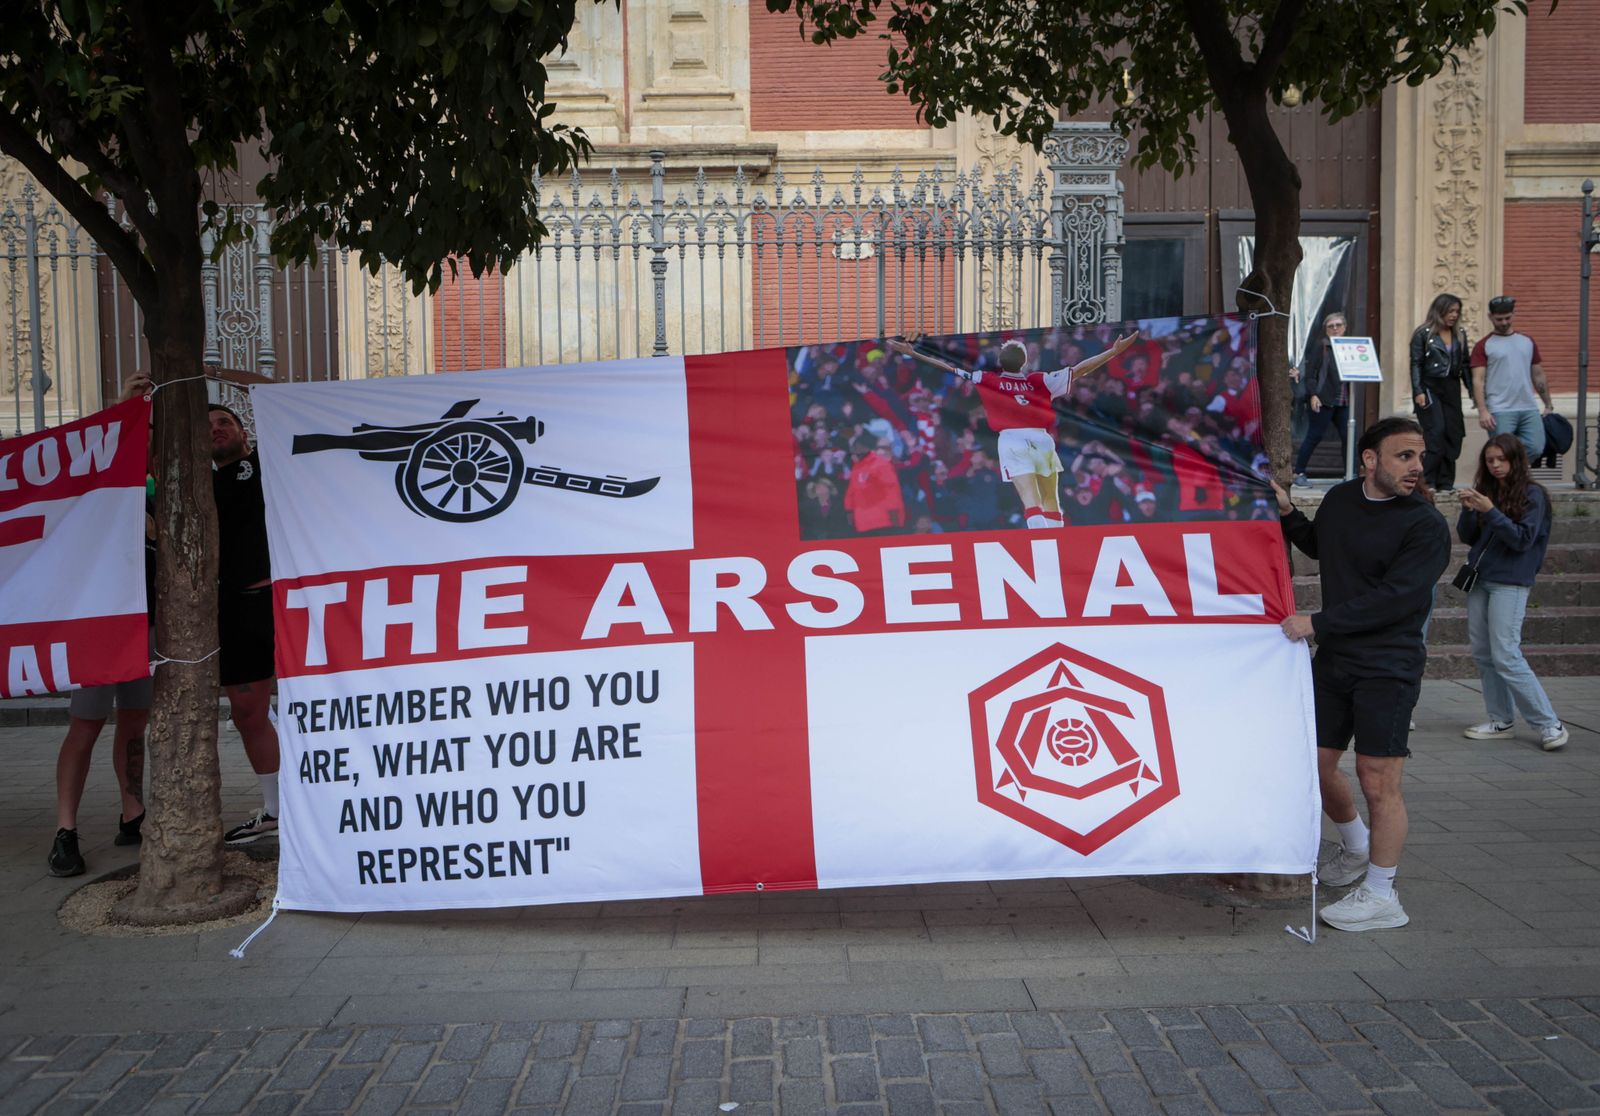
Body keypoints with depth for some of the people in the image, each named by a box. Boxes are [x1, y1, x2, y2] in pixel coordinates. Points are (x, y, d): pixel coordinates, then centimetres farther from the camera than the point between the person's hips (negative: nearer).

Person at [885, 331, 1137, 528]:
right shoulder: (1039, 380, 11)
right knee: (1051, 501, 13)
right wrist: (1114, 352, 16)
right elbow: (1078, 369, 11)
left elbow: (950, 368, 10)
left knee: (1032, 503, -10)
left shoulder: (988, 380, 9)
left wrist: (912, 353, 13)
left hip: (1012, 440, -1)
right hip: (1041, 438, 1)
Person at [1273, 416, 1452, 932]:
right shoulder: (1340, 500, 7)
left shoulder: (1426, 526, -12)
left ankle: (1381, 896, 9)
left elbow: (1393, 599, -20)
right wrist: (1287, 515, 12)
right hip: (1333, 659, 6)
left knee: (1378, 780, -5)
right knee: (1317, 764, 13)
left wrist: (1318, 622, -19)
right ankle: (1356, 847, 40)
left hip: (1388, 668, -6)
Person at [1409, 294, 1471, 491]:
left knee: (1453, 434, 2)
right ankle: (1427, 481, -5)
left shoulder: (1460, 335, 12)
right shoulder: (1423, 334, -2)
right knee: (1435, 432, -12)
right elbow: (1416, 364, -5)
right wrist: (1418, 391, -14)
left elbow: (1465, 364, 14)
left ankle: (1445, 483, 8)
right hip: (1430, 387, -5)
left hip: (1452, 388, 5)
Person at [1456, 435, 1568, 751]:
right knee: (1482, 654, 7)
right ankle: (1500, 721, 17)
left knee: (1506, 657, -11)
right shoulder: (1486, 491, 10)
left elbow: (1523, 539, -14)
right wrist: (1468, 510, -8)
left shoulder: (1532, 494, -5)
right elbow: (1467, 537, 10)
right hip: (1479, 580, 6)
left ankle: (1550, 725, -4)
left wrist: (1491, 512, -22)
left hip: (1509, 582, -6)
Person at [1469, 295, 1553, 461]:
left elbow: (1538, 376, 20)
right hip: (1499, 412, -4)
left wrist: (1549, 405, 17)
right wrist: (1482, 410, -18)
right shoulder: (1483, 346, 1)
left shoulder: (1528, 342, 16)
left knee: (1536, 449, -4)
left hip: (1529, 409, 4)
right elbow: (1478, 380, -6)